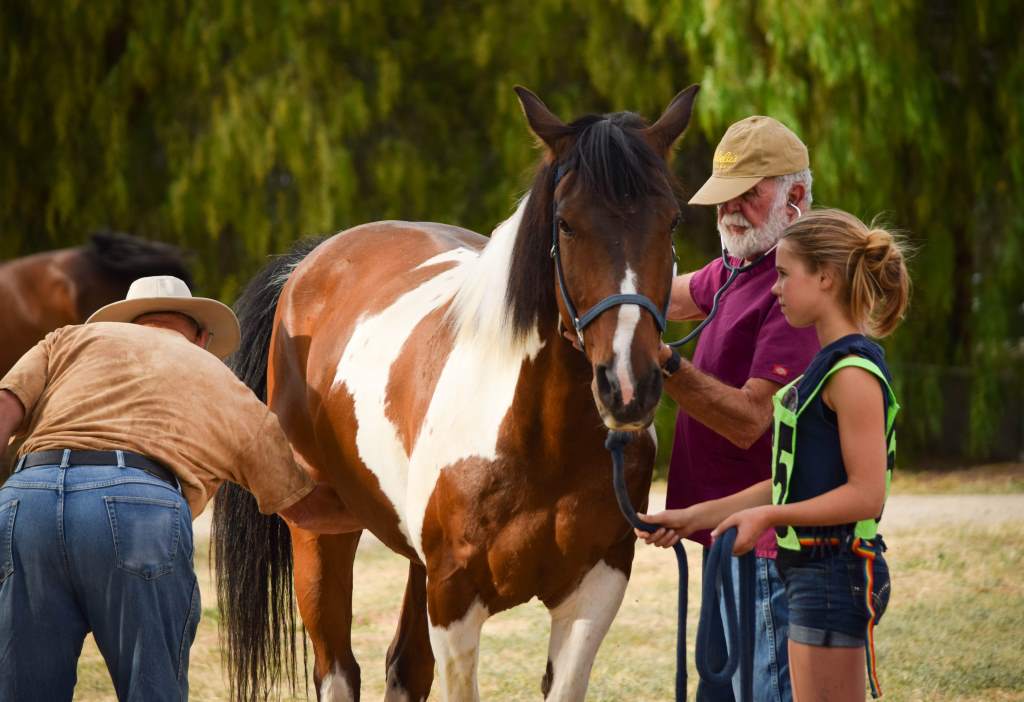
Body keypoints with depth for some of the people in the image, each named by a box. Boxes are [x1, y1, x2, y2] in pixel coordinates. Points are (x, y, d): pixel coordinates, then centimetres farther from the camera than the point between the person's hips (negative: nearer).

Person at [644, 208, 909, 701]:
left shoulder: (853, 373, -16)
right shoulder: (831, 365, 15)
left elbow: (866, 494, -21)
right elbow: (795, 484, 18)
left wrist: (769, 516, -19)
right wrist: (697, 517, 17)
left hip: (834, 574, -10)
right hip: (811, 570, 10)